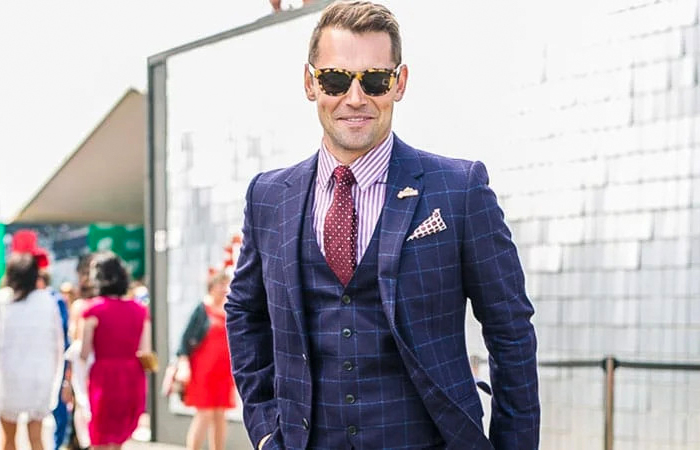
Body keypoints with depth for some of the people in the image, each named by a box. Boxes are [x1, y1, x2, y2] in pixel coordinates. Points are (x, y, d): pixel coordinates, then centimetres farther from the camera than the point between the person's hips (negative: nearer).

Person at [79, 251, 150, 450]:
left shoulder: (94, 309, -8)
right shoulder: (140, 310, 4)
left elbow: (84, 353, -9)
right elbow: (146, 353, 1)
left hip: (104, 377, -4)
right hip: (134, 382, 4)